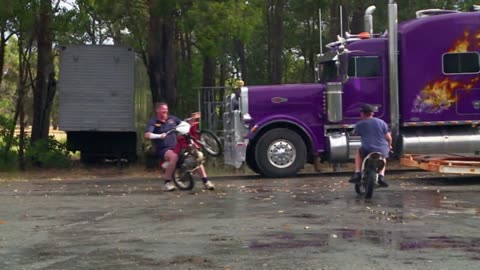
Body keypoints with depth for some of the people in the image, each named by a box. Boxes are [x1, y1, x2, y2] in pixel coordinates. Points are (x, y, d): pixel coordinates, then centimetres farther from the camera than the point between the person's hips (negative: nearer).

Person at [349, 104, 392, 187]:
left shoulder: (359, 124, 2)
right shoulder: (381, 122, 8)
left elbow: (355, 133, 22)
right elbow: (388, 137, 8)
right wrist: (389, 146, 28)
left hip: (367, 150, -2)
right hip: (382, 151, 2)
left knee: (358, 153, 32)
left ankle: (357, 173, 16)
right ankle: (381, 176, 14)